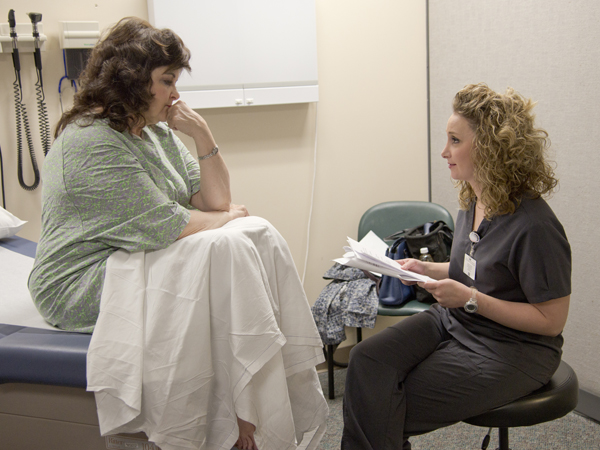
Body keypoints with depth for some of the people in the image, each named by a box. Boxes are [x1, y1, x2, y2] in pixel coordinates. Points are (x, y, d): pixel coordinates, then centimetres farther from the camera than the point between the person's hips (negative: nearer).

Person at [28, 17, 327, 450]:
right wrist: (227, 219, -5)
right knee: (224, 249, -26)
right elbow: (165, 227, -22)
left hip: (145, 261, 9)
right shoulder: (89, 142, -18)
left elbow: (217, 203, 5)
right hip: (85, 287, -9)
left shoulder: (159, 133, 10)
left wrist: (203, 135, -5)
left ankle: (289, 395, -11)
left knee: (261, 233, -9)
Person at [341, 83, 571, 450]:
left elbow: (551, 320, -18)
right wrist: (427, 270, 1)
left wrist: (470, 298, -23)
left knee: (393, 408, -13)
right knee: (367, 358, -15)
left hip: (511, 348, -7)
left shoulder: (535, 226, -23)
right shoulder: (472, 204, 3)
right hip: (453, 322, 8)